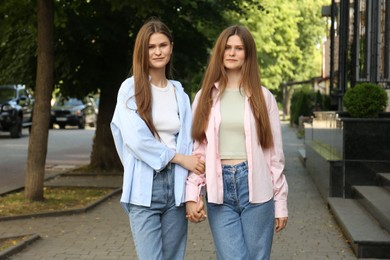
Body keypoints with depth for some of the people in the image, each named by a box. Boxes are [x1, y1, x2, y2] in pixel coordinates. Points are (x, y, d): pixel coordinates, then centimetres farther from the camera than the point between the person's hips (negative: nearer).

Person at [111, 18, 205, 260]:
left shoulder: (179, 93, 12)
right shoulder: (131, 88, 0)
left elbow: (188, 143, 6)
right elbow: (135, 138, -10)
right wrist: (177, 157, -8)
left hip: (176, 185, 4)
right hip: (144, 187, -4)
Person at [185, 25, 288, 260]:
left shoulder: (263, 97, 5)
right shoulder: (206, 97, 9)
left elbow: (275, 153, 5)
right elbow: (197, 150, 6)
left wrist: (280, 202, 3)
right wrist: (192, 195, -3)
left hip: (255, 188, 0)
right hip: (219, 190, 0)